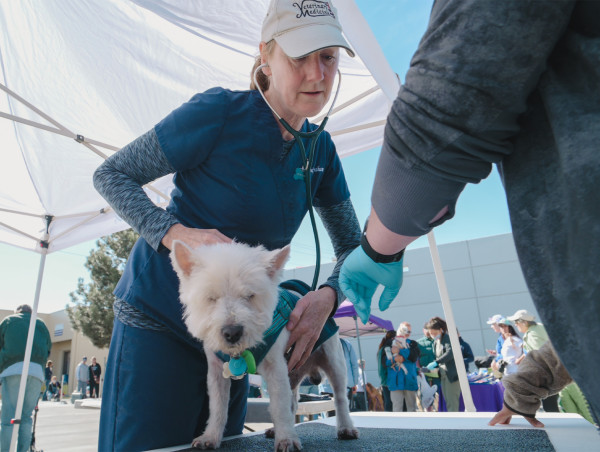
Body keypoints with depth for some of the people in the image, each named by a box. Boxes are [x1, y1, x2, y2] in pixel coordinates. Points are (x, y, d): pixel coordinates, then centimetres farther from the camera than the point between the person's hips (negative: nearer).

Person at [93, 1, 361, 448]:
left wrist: (327, 296, -17)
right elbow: (111, 175, -10)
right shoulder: (219, 112, -18)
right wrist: (176, 234, -27)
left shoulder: (321, 149, 0)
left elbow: (353, 246, 4)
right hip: (159, 320, -5)